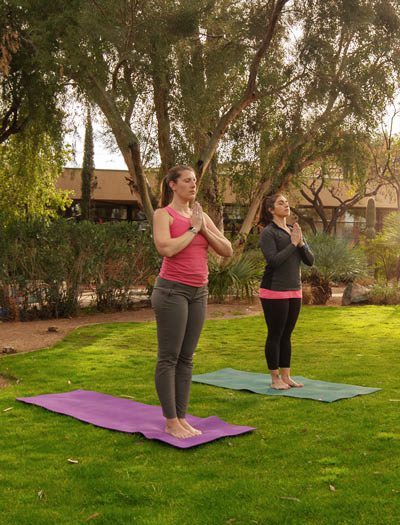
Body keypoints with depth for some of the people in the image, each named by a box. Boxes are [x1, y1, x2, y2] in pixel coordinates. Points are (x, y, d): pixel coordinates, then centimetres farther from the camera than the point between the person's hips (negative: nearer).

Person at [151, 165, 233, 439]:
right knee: (169, 358, -2)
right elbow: (166, 248, -24)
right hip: (172, 290, -7)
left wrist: (204, 228, -5)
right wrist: (193, 229, -12)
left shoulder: (202, 216, 12)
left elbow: (227, 251, 7)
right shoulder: (163, 214, -6)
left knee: (186, 358, 10)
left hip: (198, 292, 7)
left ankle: (181, 418, 18)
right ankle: (171, 422, 6)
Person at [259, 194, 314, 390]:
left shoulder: (295, 230, 12)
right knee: (275, 335, 1)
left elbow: (310, 261, 8)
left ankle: (286, 376, 20)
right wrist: (293, 243, -16)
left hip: (294, 291, 7)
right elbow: (273, 260, -20)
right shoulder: (268, 232, -9)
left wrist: (301, 243, -8)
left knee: (286, 335, 12)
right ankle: (275, 378, 11)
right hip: (275, 292, -6)